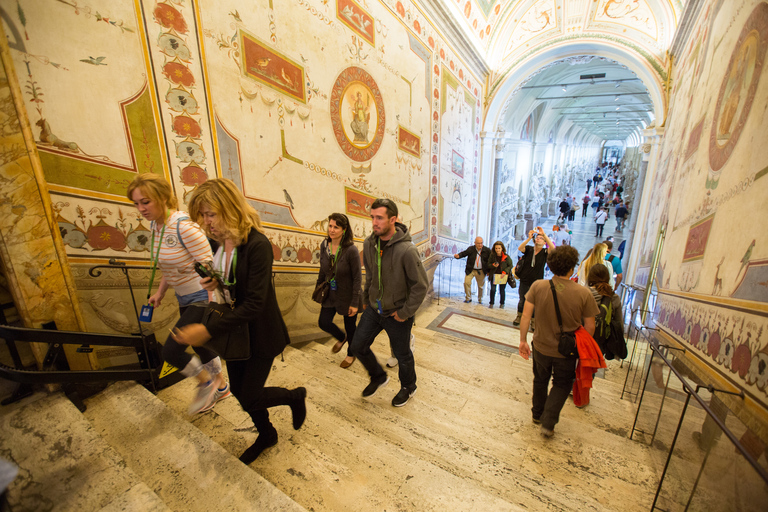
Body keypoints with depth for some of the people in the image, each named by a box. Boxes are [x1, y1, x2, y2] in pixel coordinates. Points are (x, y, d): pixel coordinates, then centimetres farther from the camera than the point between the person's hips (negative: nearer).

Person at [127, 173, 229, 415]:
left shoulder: (184, 226, -25)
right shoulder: (155, 225, 3)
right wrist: (160, 292, 12)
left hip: (203, 298, -9)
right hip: (185, 299, 9)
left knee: (171, 351, -4)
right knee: (201, 345, 20)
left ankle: (206, 382, 23)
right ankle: (220, 387, 42)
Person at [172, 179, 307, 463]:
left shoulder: (257, 245, -25)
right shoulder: (217, 242, -1)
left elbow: (254, 303, -28)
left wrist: (209, 330, -30)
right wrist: (213, 282, -8)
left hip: (260, 334, -8)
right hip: (234, 330, 8)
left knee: (250, 398, 3)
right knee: (239, 390, 20)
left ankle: (296, 396, 32)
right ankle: (266, 435, 46)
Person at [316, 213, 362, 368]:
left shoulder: (351, 250, -23)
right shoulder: (324, 245, -6)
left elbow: (357, 278, -18)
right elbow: (322, 271, 7)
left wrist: (354, 303, -17)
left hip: (348, 295, -5)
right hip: (331, 293, 5)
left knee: (350, 326, 12)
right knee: (323, 322, 4)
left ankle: (351, 354, 42)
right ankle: (341, 337, 39)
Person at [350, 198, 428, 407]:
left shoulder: (406, 249, -27)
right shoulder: (369, 243, -6)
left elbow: (420, 285, -20)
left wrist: (405, 312, -16)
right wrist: (367, 298, 11)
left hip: (396, 313, -5)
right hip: (374, 308, 6)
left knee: (402, 355, 15)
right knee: (358, 346, 13)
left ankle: (408, 387, 47)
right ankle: (378, 376, 42)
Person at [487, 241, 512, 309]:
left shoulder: (506, 257, -8)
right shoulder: (492, 256, -2)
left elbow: (510, 266, 0)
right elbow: (488, 265, 3)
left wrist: (505, 272, -14)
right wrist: (493, 265, -18)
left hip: (503, 276, -1)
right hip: (494, 275, 1)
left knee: (502, 290, 6)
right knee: (493, 289, -5)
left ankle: (502, 304, 27)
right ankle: (491, 303, 12)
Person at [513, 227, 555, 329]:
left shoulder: (545, 252, -3)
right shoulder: (529, 249, -1)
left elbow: (553, 247, -24)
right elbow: (519, 248, -21)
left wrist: (544, 234, -27)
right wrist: (529, 238, -33)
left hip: (536, 283, -1)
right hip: (524, 281, 1)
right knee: (522, 301, 16)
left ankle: (533, 322, 22)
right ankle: (519, 317, 35)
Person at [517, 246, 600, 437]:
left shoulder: (537, 286, -18)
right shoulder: (583, 294, -20)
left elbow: (526, 316, -14)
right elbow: (590, 327, -11)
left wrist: (523, 340, -2)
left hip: (541, 346, 2)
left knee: (540, 381, 26)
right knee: (561, 385, 24)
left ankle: (537, 414, 45)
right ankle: (548, 423, 23)